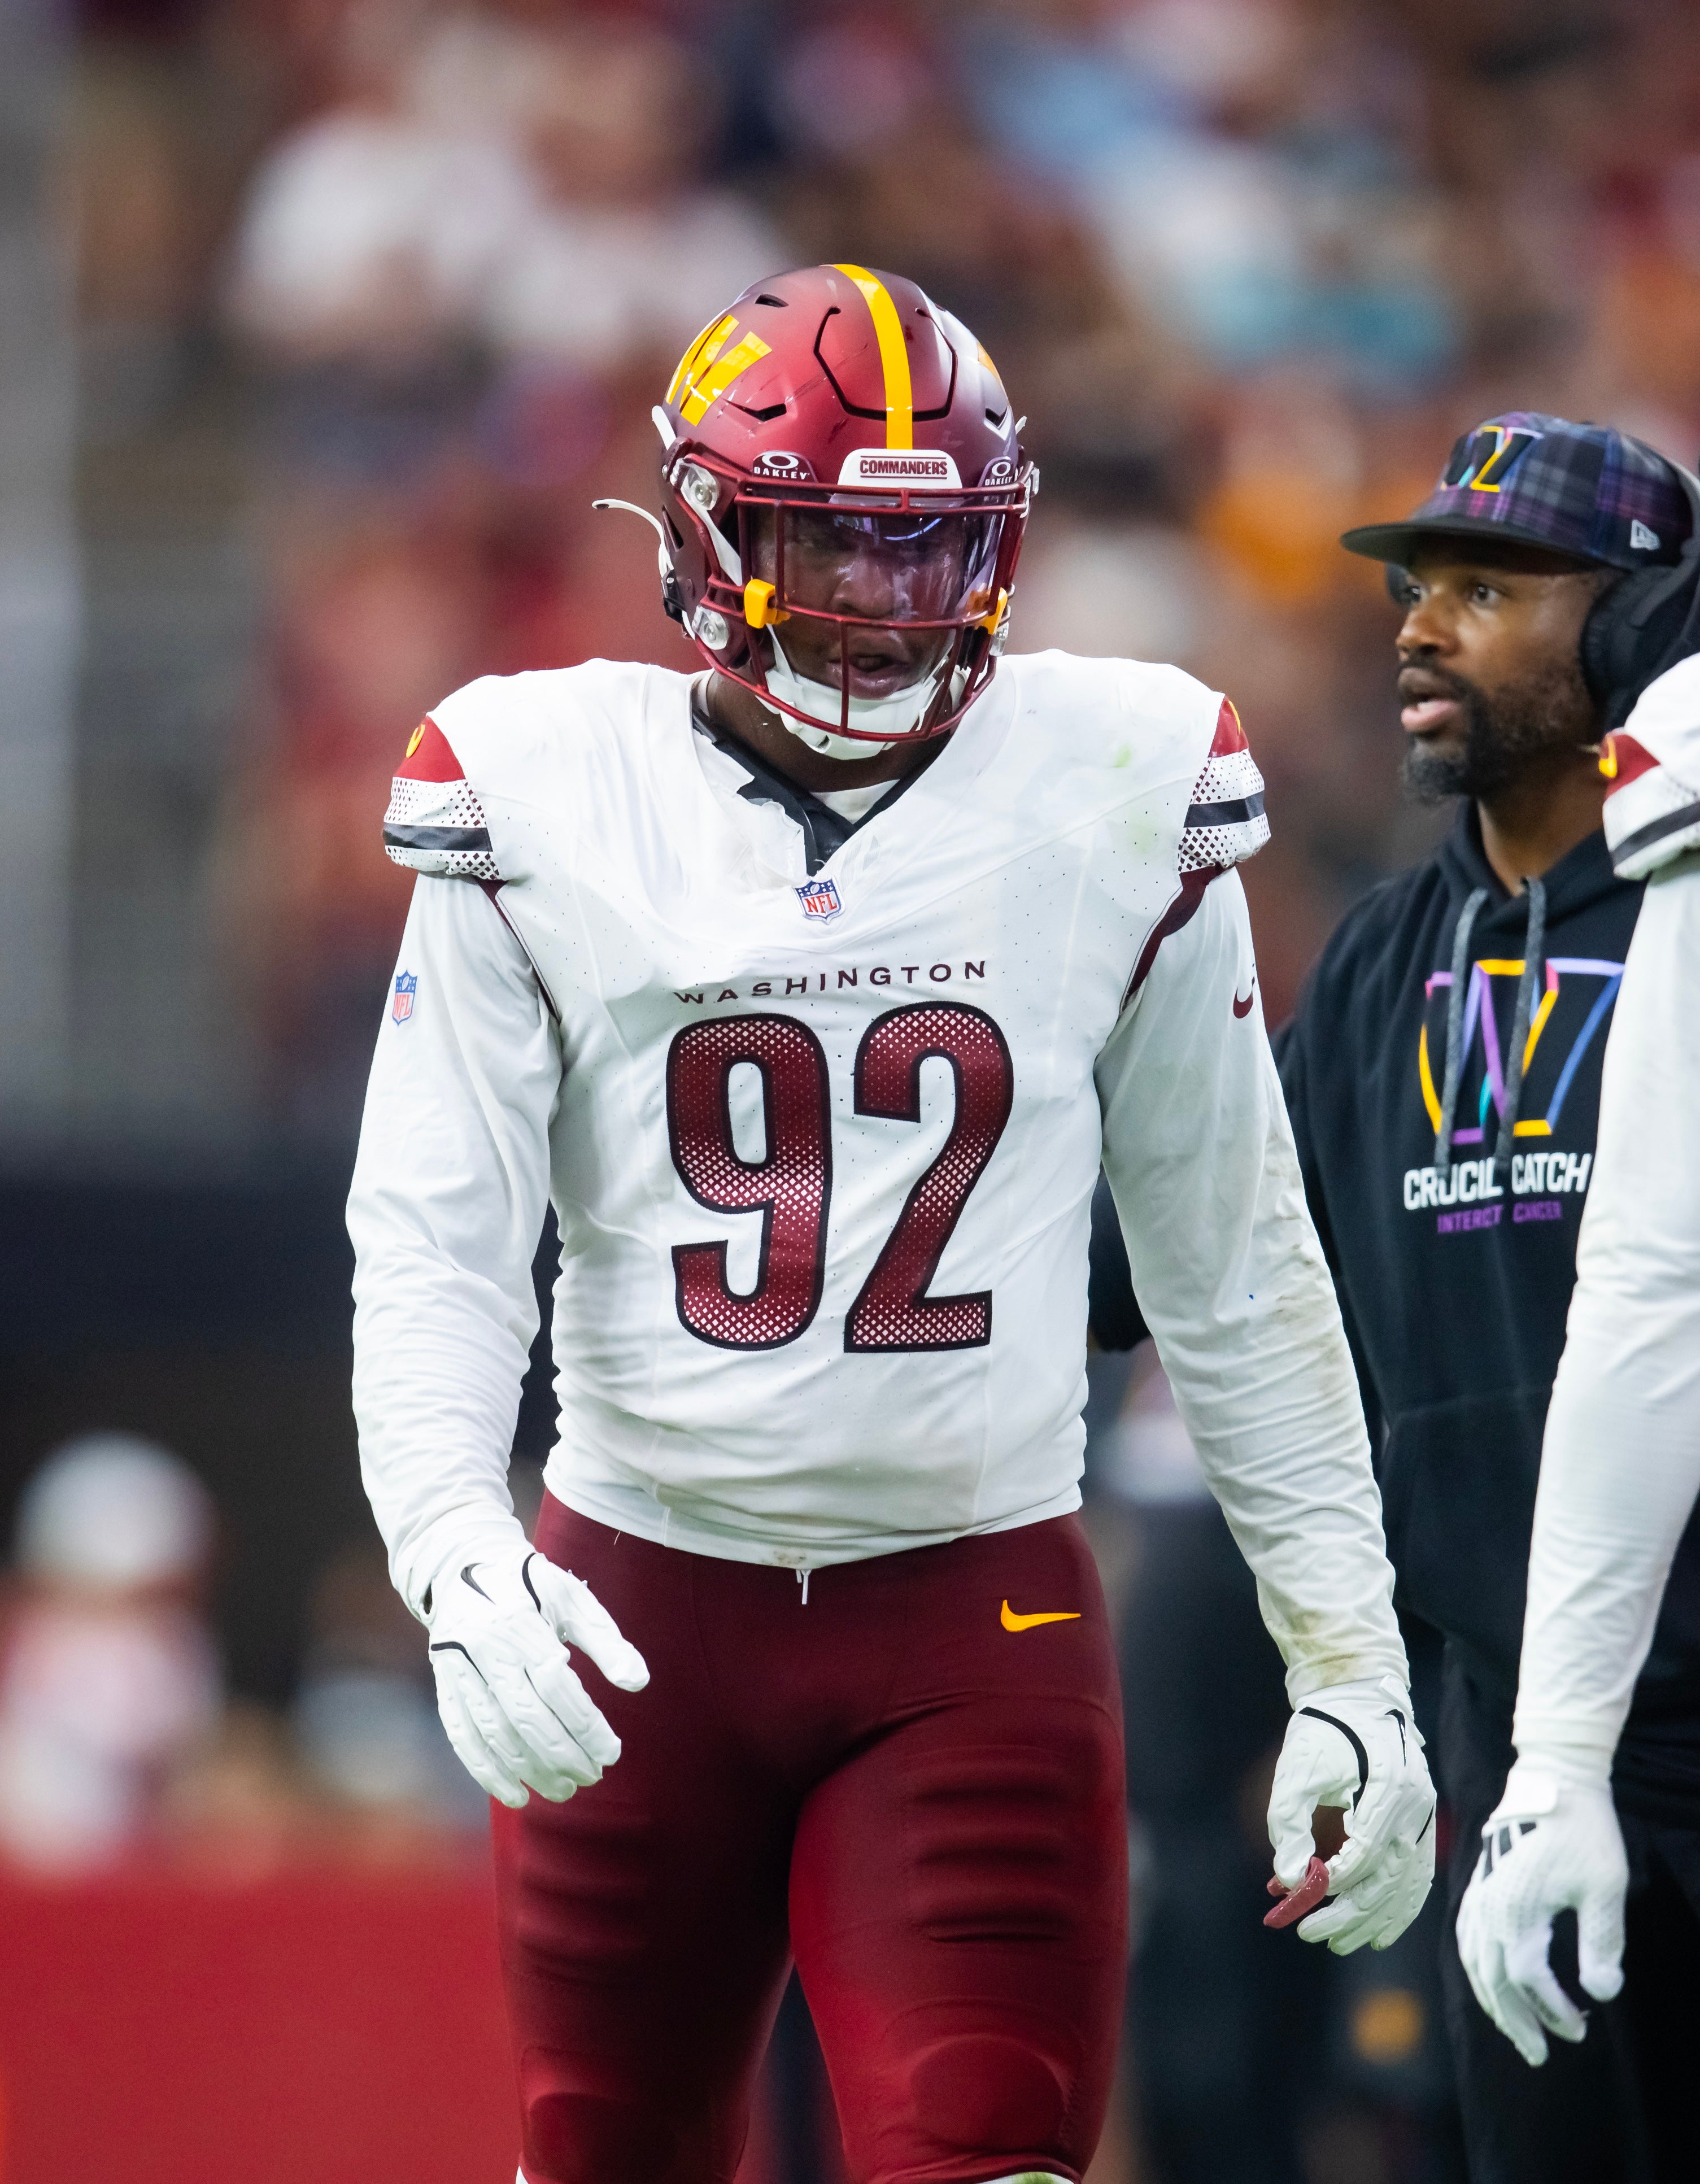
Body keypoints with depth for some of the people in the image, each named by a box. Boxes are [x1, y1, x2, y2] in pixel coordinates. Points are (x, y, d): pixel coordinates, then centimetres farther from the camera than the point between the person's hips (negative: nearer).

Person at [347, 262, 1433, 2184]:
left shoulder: (1113, 807, 1)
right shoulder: (548, 809, -1)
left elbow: (1236, 1279, 8)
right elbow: (433, 1251, -3)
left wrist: (1350, 1665, 6)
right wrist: (456, 1560, -21)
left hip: (980, 1620, 0)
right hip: (643, 1611, 1)